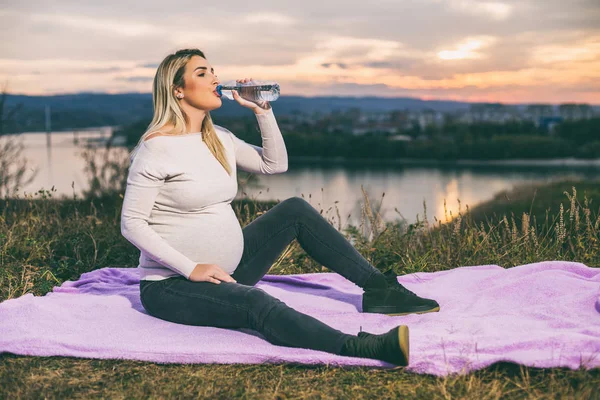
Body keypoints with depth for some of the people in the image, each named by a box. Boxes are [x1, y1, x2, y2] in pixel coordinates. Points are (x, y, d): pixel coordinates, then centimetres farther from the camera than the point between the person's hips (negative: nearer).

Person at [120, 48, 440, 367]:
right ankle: (360, 348, -58)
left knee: (295, 210, 3)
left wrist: (263, 110, 4)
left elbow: (275, 164, 16)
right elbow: (132, 224, -18)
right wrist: (191, 268, -25)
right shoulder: (156, 148, -15)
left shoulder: (219, 138, 8)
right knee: (257, 304, -36)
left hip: (225, 270, 8)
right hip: (172, 285, -8)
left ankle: (378, 289, 3)